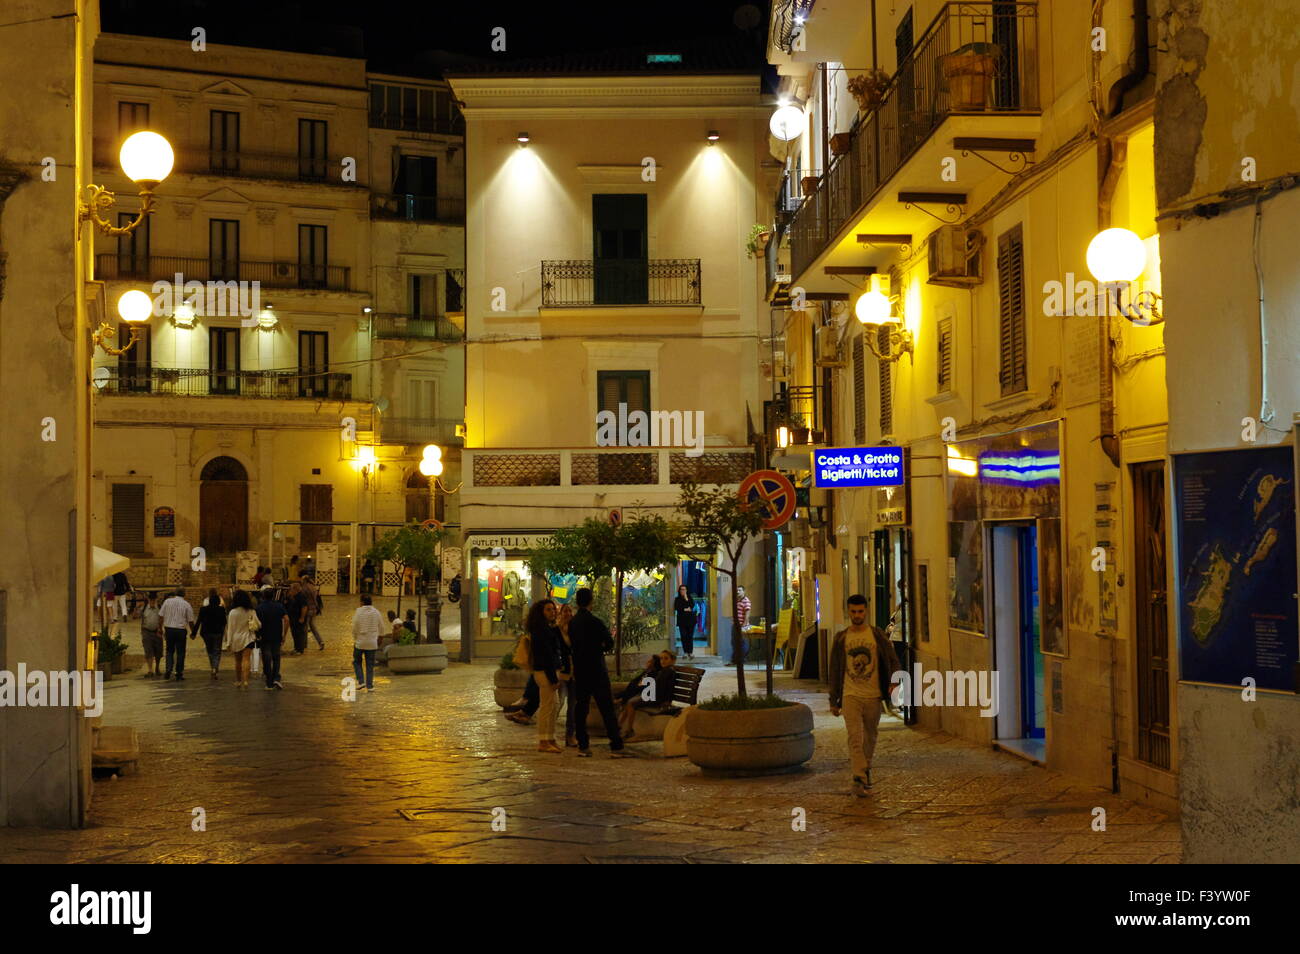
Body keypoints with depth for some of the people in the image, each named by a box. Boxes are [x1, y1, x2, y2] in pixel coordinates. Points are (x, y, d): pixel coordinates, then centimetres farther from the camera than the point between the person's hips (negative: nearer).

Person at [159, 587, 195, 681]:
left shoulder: (167, 601, 2)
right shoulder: (186, 605, -3)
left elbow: (161, 616, 3)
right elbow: (190, 621, -1)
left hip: (169, 629, 2)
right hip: (180, 630, -2)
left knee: (170, 651, 15)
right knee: (180, 652, 6)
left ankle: (168, 670, -2)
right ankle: (179, 674, 7)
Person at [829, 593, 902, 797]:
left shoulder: (877, 635, 4)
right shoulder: (841, 638, 5)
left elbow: (893, 661, 5)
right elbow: (834, 671, 9)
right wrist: (834, 701, 7)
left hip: (873, 696, 1)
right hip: (851, 696, -1)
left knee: (870, 738, 13)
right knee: (855, 738, -13)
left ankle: (865, 769, 34)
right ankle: (859, 779, -18)